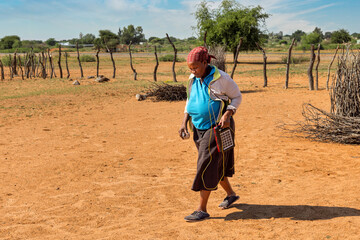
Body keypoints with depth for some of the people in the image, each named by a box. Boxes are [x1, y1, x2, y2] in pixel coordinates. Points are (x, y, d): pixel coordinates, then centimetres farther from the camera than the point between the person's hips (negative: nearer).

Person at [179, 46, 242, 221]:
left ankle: (202, 209, -3)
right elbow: (190, 101, 15)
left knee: (207, 166, -9)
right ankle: (231, 194, 39)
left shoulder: (220, 78, -14)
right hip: (199, 128, 7)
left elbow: (237, 97, -4)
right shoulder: (192, 79, 4)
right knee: (215, 165, 17)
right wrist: (184, 123, 3)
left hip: (218, 127, -7)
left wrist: (227, 115, -20)